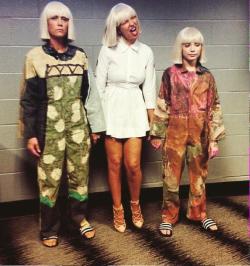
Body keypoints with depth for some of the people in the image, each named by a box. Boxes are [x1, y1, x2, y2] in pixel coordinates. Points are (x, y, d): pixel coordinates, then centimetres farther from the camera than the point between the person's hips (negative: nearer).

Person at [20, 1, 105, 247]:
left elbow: (90, 92, 9)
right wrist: (30, 134, -6)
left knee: (79, 175, 10)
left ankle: (80, 218, 32)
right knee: (49, 179, 3)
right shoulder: (35, 57, -4)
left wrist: (95, 126, 8)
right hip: (49, 129, -2)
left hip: (78, 126, 3)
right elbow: (28, 99, -2)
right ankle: (49, 229, 21)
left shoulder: (80, 56, 4)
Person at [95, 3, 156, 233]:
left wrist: (153, 121, 6)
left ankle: (135, 205, 25)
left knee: (133, 164, -2)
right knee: (115, 164, 5)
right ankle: (118, 210, 24)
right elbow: (99, 87, -3)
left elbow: (149, 88, 7)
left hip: (135, 110, 2)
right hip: (112, 109, -1)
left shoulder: (146, 52, 4)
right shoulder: (107, 50, -5)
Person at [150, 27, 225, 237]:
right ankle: (169, 216, 20)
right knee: (171, 176, 4)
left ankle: (198, 213, 31)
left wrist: (214, 138, 1)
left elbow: (214, 108, 4)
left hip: (200, 133, 2)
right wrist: (157, 134, -1)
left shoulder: (207, 76, 4)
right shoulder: (170, 74, -2)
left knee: (199, 174, 13)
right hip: (175, 132, -2)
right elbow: (162, 105, 0)